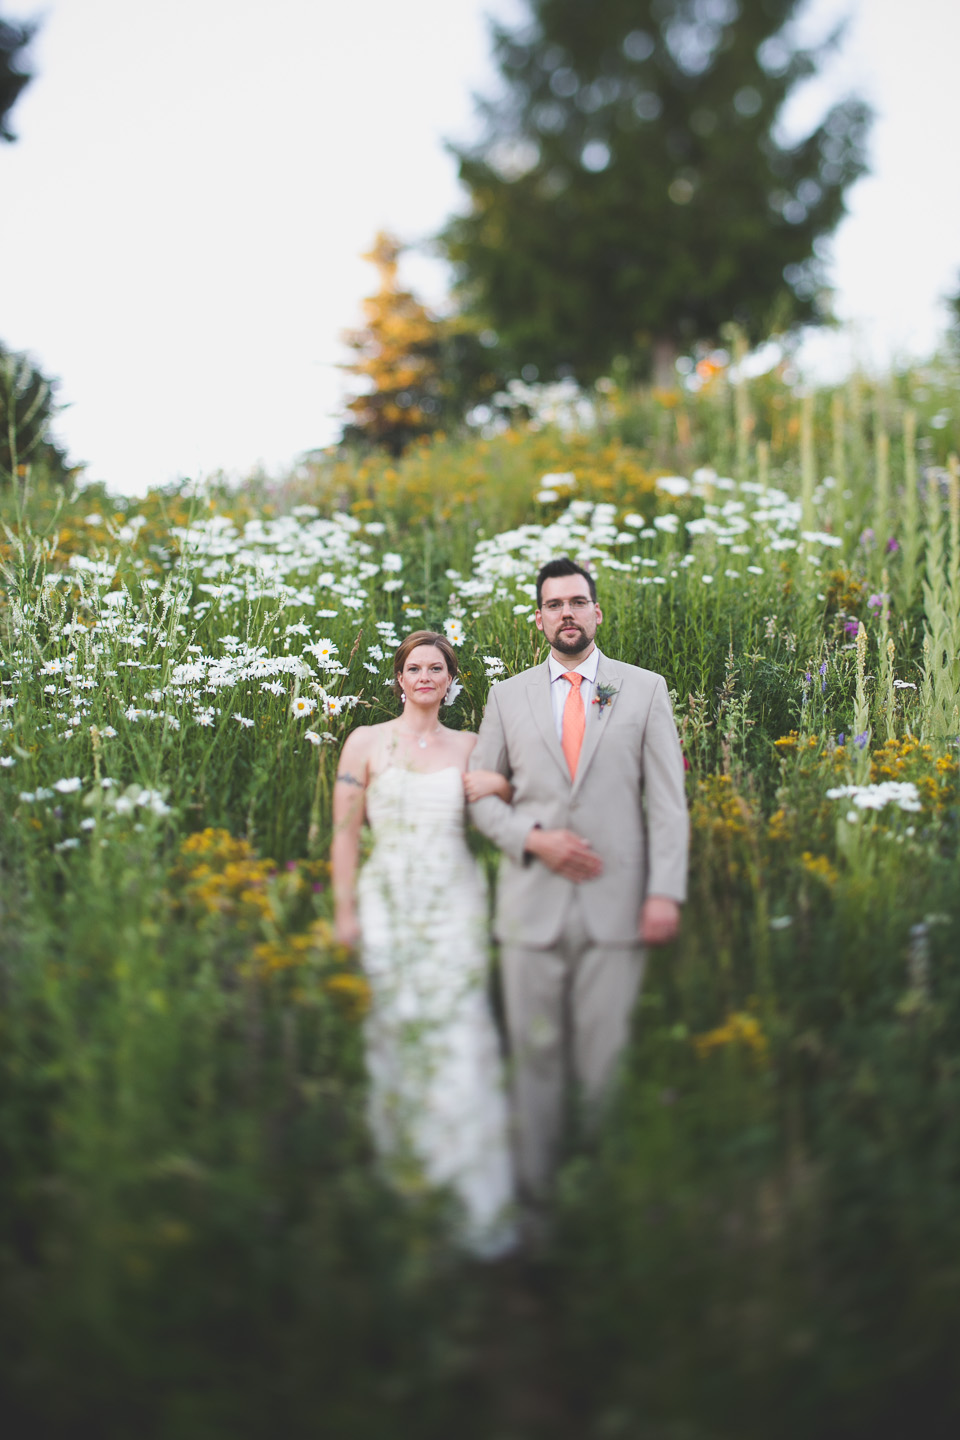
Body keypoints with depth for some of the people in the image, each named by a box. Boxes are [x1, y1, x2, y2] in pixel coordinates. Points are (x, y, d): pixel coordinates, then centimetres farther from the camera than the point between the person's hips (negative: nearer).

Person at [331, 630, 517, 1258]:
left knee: (461, 1029, -8)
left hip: (456, 904, 1)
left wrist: (501, 785, 1)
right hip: (389, 901, 0)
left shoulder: (469, 746, 10)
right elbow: (346, 831, 2)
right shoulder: (366, 742, 4)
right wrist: (345, 910, -2)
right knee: (395, 1026, 0)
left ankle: (484, 1203, -5)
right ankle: (403, 1159, 21)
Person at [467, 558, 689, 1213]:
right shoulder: (508, 695, 11)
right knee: (536, 1054, 6)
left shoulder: (645, 689, 8)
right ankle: (534, 1193, 16)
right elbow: (481, 794, 11)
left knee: (606, 1058, 1)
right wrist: (535, 838, -7)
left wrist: (666, 892, -7)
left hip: (616, 905, -1)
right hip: (532, 903, 1)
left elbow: (668, 799, 3)